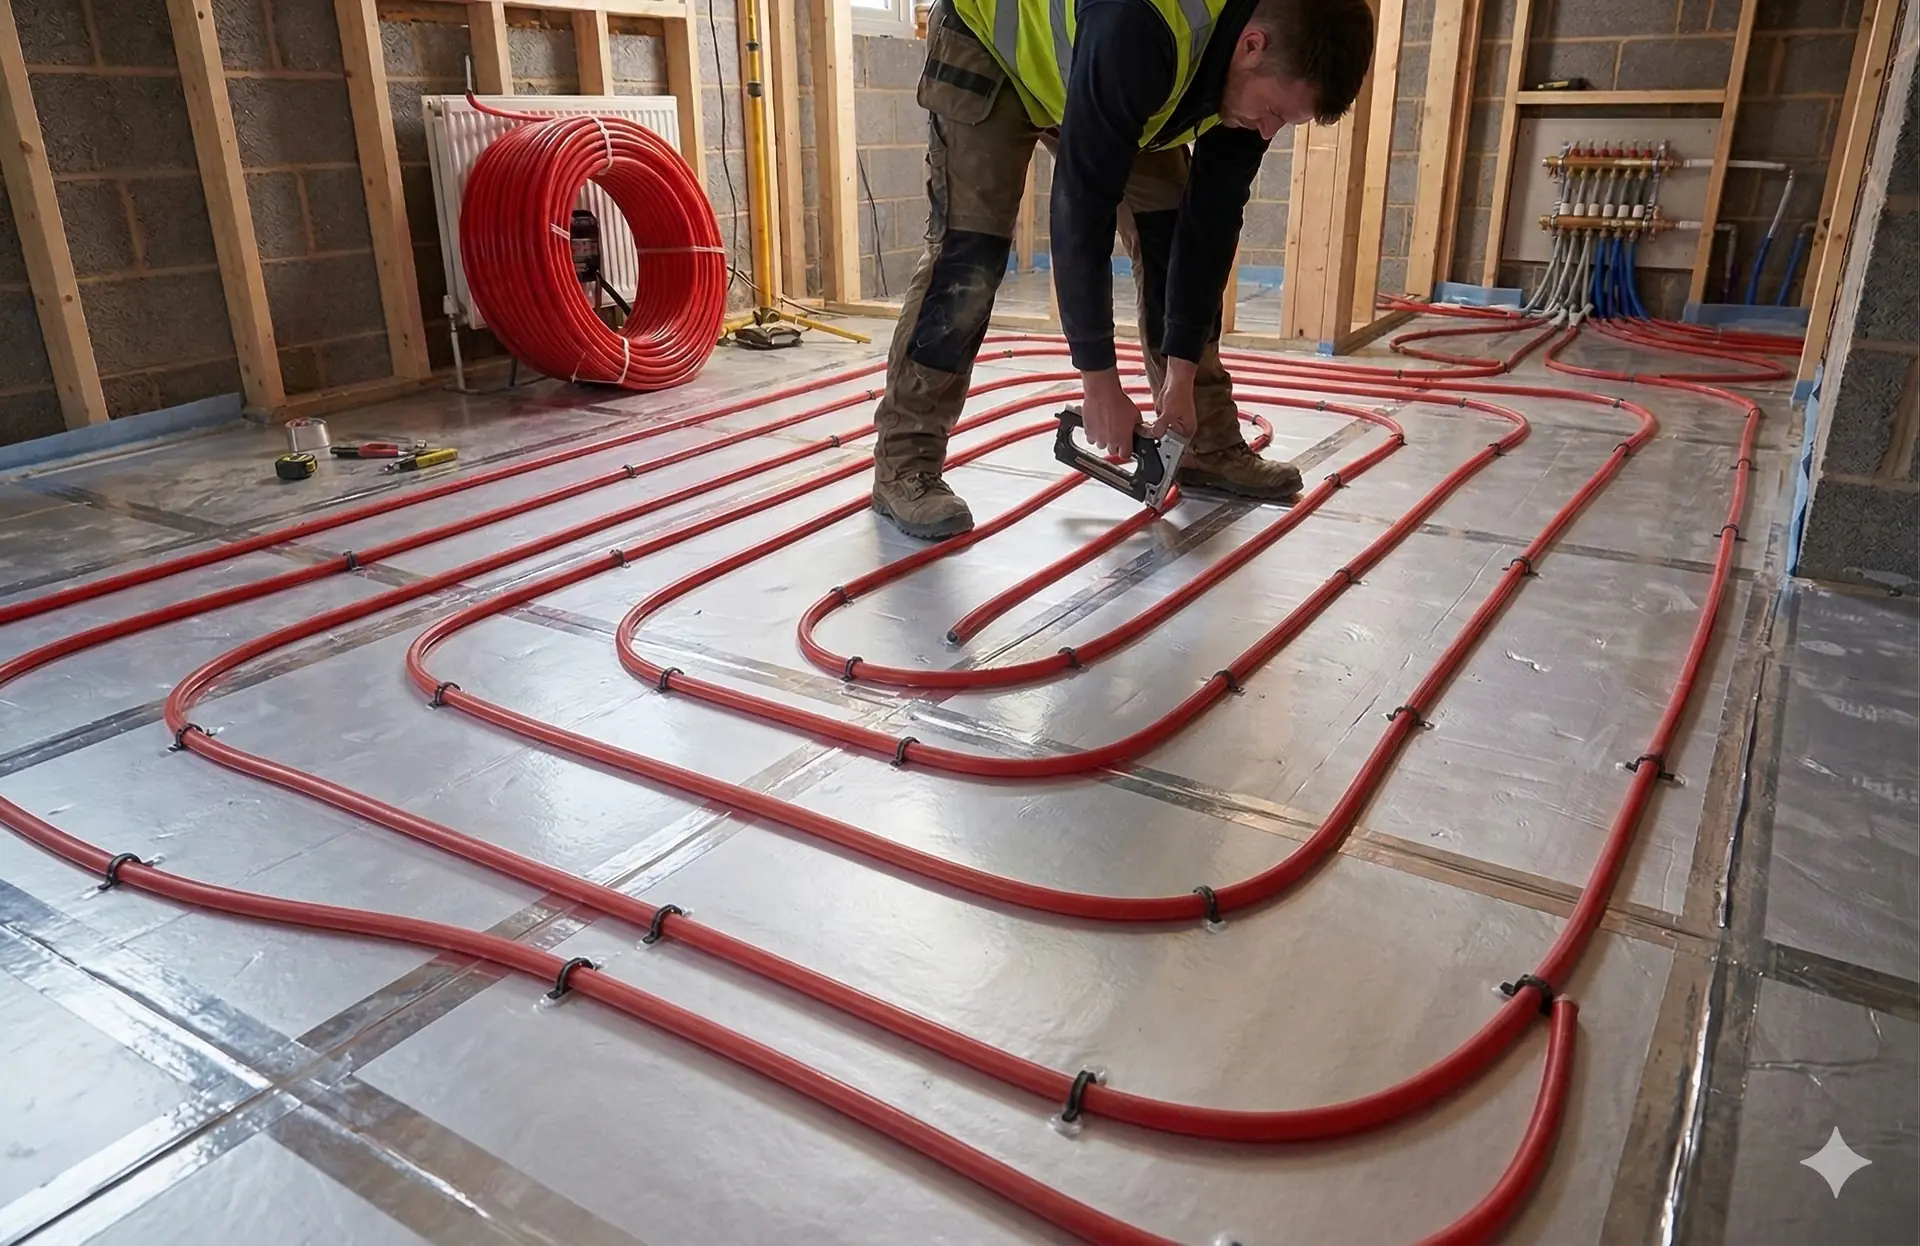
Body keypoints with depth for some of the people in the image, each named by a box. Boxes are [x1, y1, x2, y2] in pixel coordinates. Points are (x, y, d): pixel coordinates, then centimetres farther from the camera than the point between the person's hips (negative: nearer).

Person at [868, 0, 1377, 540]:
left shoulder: (1261, 71, -20)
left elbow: (1211, 219, -14)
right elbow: (1081, 209, -39)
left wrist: (1182, 377, -16)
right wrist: (1099, 379, -33)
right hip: (986, 44, -6)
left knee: (1175, 236, -2)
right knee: (971, 252, -19)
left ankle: (1208, 443, 7)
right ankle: (904, 464, -14)